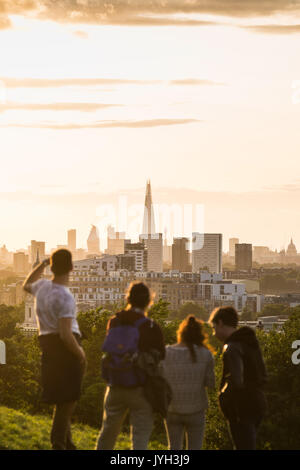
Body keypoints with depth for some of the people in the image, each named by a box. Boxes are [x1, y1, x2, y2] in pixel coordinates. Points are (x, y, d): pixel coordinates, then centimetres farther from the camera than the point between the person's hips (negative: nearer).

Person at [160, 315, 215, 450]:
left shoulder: (166, 353, -5)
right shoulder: (205, 354, -8)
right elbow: (210, 383, -4)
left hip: (172, 409, 2)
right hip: (195, 409, -2)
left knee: (174, 448, 15)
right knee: (194, 448, 9)